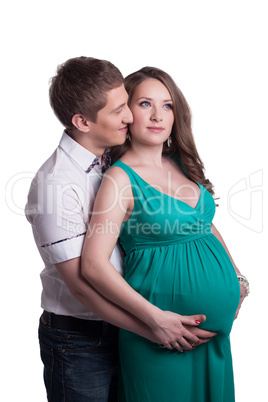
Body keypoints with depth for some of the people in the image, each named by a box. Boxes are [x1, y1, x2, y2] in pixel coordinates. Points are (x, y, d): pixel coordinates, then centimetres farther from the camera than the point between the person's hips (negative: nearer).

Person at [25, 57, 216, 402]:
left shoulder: (115, 162, 1)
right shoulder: (55, 183, -22)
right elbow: (80, 282, -22)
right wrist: (153, 328, -21)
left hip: (120, 327, 7)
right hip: (78, 339, -6)